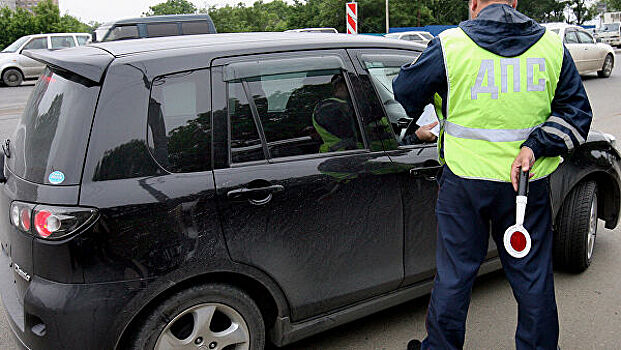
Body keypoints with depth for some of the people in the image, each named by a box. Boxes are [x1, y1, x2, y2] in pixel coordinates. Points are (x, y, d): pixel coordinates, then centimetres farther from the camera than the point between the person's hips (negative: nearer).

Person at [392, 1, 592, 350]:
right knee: (533, 275, 15)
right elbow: (577, 112, 2)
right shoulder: (553, 46, 2)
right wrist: (535, 147, -8)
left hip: (465, 181, -2)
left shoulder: (450, 45, -8)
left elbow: (405, 90, 4)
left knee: (454, 273, 12)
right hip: (531, 184, 2)